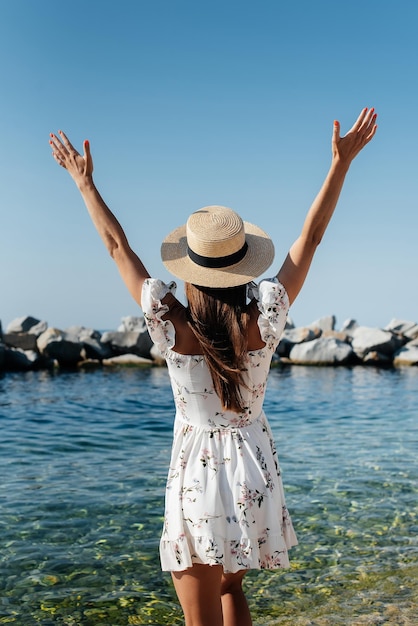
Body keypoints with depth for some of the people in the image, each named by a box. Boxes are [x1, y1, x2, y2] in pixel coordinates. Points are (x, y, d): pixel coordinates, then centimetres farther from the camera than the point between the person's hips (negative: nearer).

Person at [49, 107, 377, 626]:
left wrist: (85, 183, 6)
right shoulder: (264, 322, -15)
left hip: (196, 479, -3)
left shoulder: (172, 327, -17)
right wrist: (342, 162, -2)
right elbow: (310, 237, -8)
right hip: (255, 475, 3)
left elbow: (118, 247, -6)